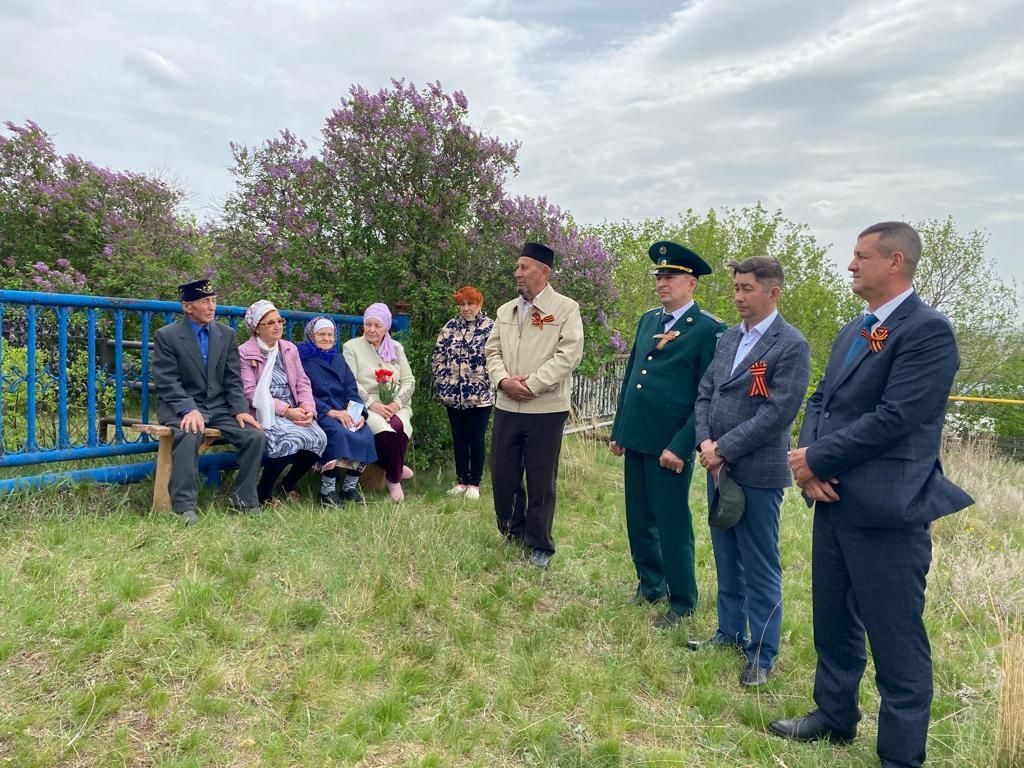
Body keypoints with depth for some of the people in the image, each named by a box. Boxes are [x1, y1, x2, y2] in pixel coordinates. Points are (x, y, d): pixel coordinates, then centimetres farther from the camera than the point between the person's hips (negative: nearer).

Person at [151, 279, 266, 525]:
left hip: (219, 407, 4)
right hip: (181, 407, -4)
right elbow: (167, 382, -11)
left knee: (256, 435, -16)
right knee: (189, 434, -36)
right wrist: (189, 410, -27)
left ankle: (244, 500, -1)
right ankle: (184, 506, -27)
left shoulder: (226, 334, 9)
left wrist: (240, 409, -9)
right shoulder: (166, 336, -4)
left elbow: (232, 378, 7)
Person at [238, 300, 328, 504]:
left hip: (294, 413, 5)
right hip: (266, 413, -5)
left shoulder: (290, 349, 17)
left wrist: (308, 408, -8)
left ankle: (289, 483, 5)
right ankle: (263, 494, -10)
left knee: (319, 438, -23)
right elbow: (250, 392, -9)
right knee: (295, 438, -32)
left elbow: (303, 383, 13)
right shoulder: (245, 353, -1)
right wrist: (286, 410, -17)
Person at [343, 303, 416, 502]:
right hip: (367, 406, -3)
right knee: (386, 431, -34)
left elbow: (409, 380, 11)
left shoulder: (396, 348, 18)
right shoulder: (352, 347, 8)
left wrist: (397, 403, -8)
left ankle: (393, 476, -11)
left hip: (396, 405, 3)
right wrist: (372, 403, -16)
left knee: (398, 426, -32)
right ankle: (397, 469, -8)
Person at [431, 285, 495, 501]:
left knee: (476, 440, 3)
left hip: (480, 395, -4)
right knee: (459, 439, 12)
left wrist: (484, 384, -13)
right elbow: (438, 356, 11)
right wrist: (442, 381, 3)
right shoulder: (450, 326, 9)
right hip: (453, 395, 4)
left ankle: (474, 483, 15)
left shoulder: (491, 328, -5)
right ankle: (461, 481, 23)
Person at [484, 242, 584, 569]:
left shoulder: (566, 308, -4)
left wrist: (531, 384, -18)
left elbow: (569, 354, -14)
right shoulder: (505, 311, 15)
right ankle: (512, 536, 31)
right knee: (502, 477, 11)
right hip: (506, 407, 5)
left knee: (541, 481, 3)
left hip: (545, 410, -5)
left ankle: (539, 546, 20)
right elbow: (492, 351, 11)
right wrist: (504, 380, -9)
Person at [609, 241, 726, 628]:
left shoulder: (710, 329, -9)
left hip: (670, 444, -7)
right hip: (636, 438, 7)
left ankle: (682, 601, 22)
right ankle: (650, 584, 37)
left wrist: (681, 446, -16)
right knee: (638, 519, 17)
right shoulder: (647, 320, 12)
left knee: (672, 524, 4)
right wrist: (618, 429, 14)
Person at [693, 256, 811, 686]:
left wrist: (724, 449, -16)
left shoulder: (791, 345, -11)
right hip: (719, 468, 7)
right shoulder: (729, 338, 11)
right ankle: (729, 633, 34)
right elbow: (705, 394, 11)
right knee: (726, 560, 18)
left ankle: (762, 654, 18)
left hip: (757, 472, -7)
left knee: (759, 567, 4)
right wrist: (705, 442, -5)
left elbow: (779, 412, -18)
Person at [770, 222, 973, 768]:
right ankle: (834, 716, 40)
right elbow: (821, 400, 13)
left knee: (895, 641, 4)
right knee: (833, 622, 21)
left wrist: (817, 460, -14)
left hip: (885, 509, -9)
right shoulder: (852, 332, 15)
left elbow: (894, 417, -21)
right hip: (833, 500, 9)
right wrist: (808, 463, -5)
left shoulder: (928, 330, -13)